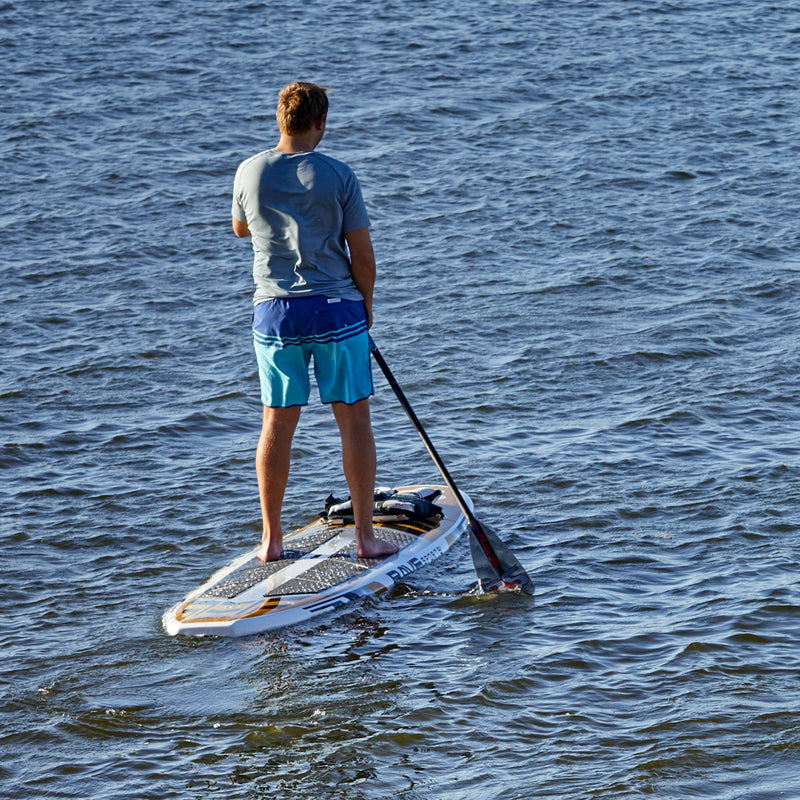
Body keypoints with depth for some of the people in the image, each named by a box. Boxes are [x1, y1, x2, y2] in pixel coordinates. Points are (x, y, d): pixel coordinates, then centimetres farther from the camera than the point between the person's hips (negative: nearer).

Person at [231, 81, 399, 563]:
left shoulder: (250, 173, 0)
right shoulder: (338, 176, -8)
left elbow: (240, 229, 20)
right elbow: (362, 255, -5)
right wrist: (366, 305, 10)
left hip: (274, 311, 3)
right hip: (336, 309, -3)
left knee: (278, 424, 9)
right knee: (354, 419, 5)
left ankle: (272, 539, 12)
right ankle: (366, 536, 6)